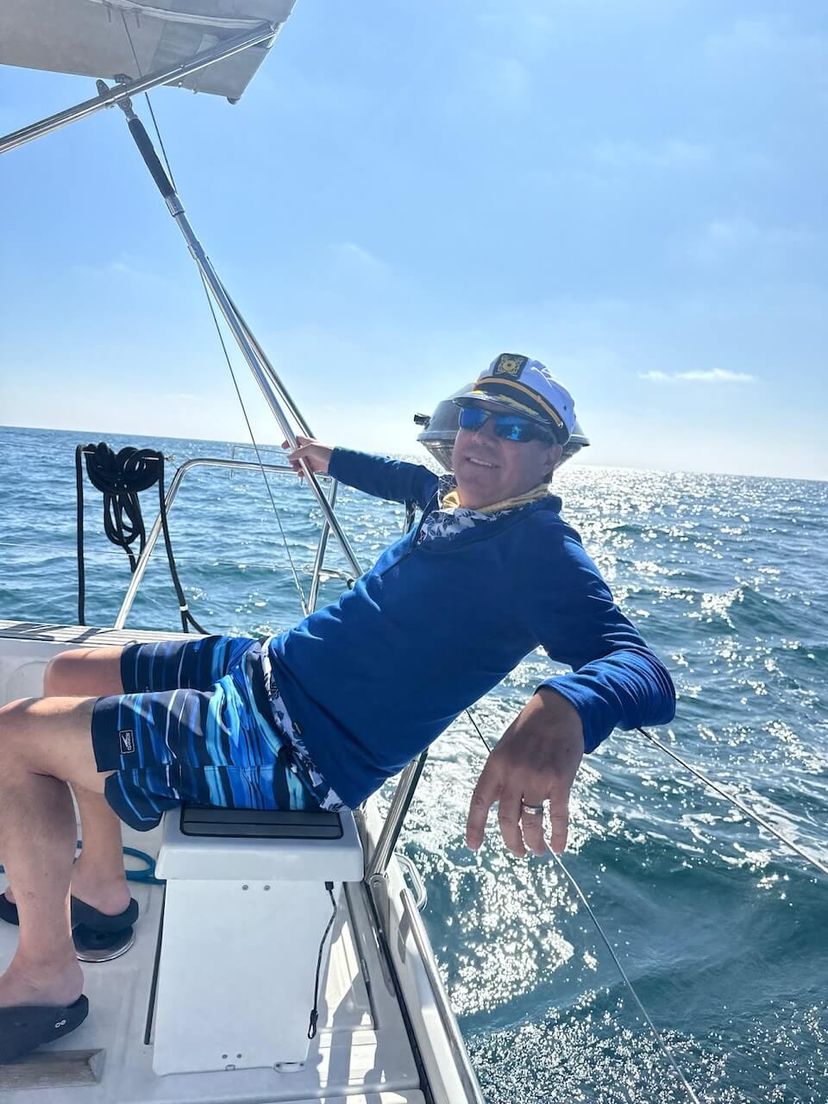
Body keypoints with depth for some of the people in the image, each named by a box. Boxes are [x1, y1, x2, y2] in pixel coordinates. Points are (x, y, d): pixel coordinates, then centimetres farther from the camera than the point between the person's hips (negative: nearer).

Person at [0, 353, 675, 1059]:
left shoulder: (541, 549, -19)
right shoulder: (463, 497, 6)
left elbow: (645, 671, -33)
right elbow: (417, 480, 31)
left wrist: (562, 712, -55)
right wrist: (334, 460, 45)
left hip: (292, 751, -9)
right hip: (264, 667, 10)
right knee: (69, 675, 21)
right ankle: (102, 883, 34)